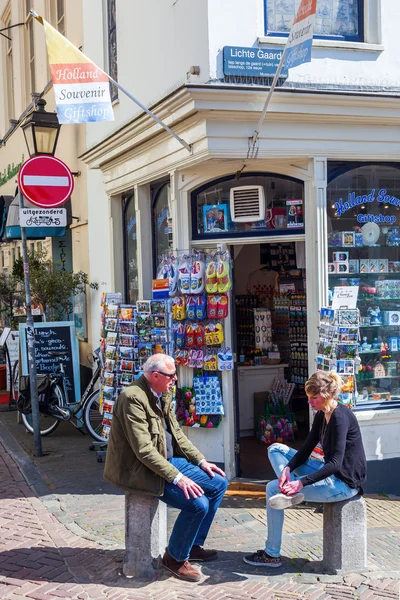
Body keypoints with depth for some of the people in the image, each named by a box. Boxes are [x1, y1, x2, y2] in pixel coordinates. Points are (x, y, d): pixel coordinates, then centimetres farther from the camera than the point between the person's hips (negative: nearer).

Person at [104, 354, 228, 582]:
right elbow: (144, 450, -27)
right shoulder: (133, 398, -23)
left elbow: (177, 433, 14)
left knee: (219, 483, 6)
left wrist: (201, 461, 5)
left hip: (167, 460, 10)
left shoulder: (164, 394, 5)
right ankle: (175, 558, 2)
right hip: (141, 470, -9)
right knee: (197, 503, -22)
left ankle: (194, 545, 19)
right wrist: (177, 477, -27)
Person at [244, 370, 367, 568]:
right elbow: (306, 450, 6)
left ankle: (272, 555, -1)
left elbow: (335, 463, -26)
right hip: (331, 473, 10)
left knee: (273, 488, -10)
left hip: (344, 483, -10)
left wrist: (302, 482, -32)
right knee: (276, 449, 8)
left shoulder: (340, 417, -20)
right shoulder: (321, 416, 7)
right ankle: (290, 490, -16)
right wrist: (288, 468, -13)